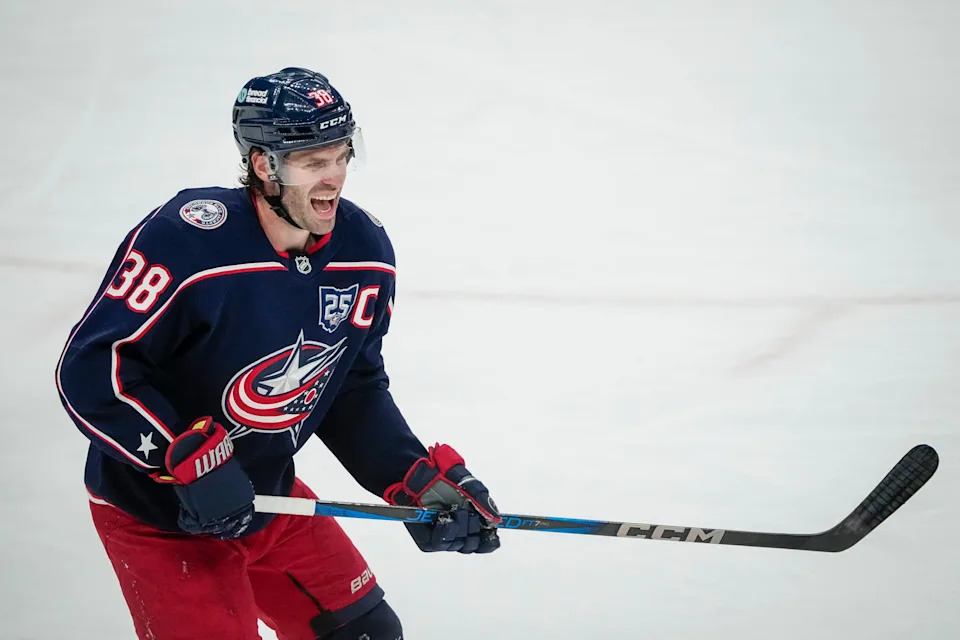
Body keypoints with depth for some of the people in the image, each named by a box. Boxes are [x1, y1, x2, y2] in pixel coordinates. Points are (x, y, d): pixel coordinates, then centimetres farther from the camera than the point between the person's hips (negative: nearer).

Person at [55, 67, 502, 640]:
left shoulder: (365, 251, -8)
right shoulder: (185, 241, -29)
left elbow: (356, 391, 4)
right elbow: (90, 370, -27)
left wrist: (419, 480, -7)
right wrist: (190, 458, -32)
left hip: (268, 495, 7)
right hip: (156, 517, -7)